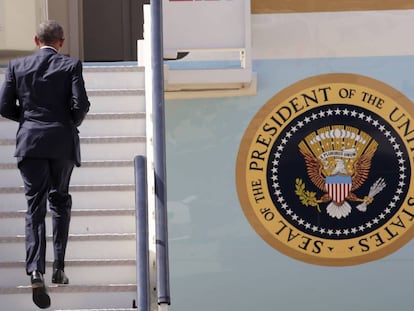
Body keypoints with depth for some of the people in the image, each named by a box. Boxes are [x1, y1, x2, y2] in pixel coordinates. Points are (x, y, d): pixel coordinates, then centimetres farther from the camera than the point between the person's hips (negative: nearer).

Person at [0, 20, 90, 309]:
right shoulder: (71, 65, -1)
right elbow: (81, 105, -9)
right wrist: (71, 123, 11)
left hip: (30, 142, 1)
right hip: (63, 142, -1)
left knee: (35, 207, -1)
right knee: (60, 202, 16)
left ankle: (36, 271, -18)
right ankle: (59, 267, 11)